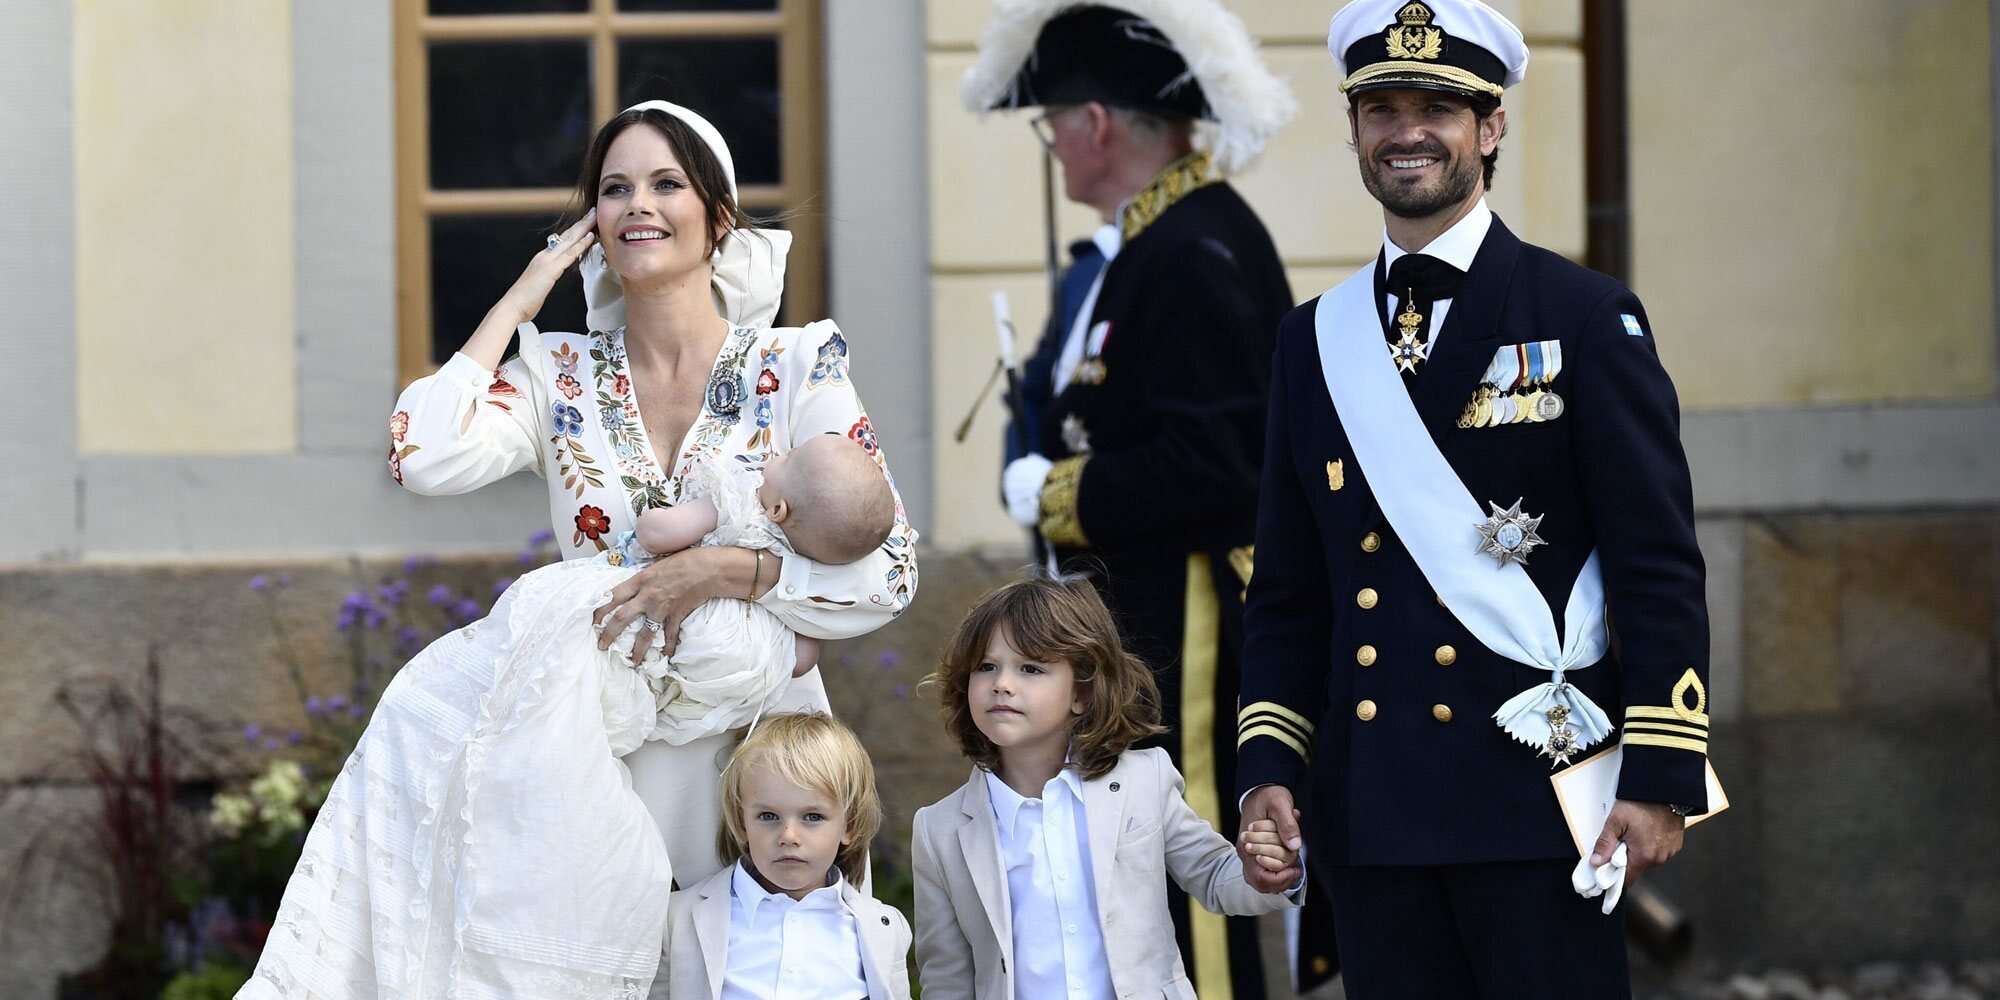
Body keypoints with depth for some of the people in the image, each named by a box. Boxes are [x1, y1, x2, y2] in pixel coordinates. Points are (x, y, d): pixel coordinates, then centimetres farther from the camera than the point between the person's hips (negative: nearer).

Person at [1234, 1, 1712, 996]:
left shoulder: (1586, 318, 1)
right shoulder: (1314, 341, 14)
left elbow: (1658, 568, -4)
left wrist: (1659, 778, -11)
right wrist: (1268, 769, 5)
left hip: (1536, 795, -4)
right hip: (1373, 806, 4)